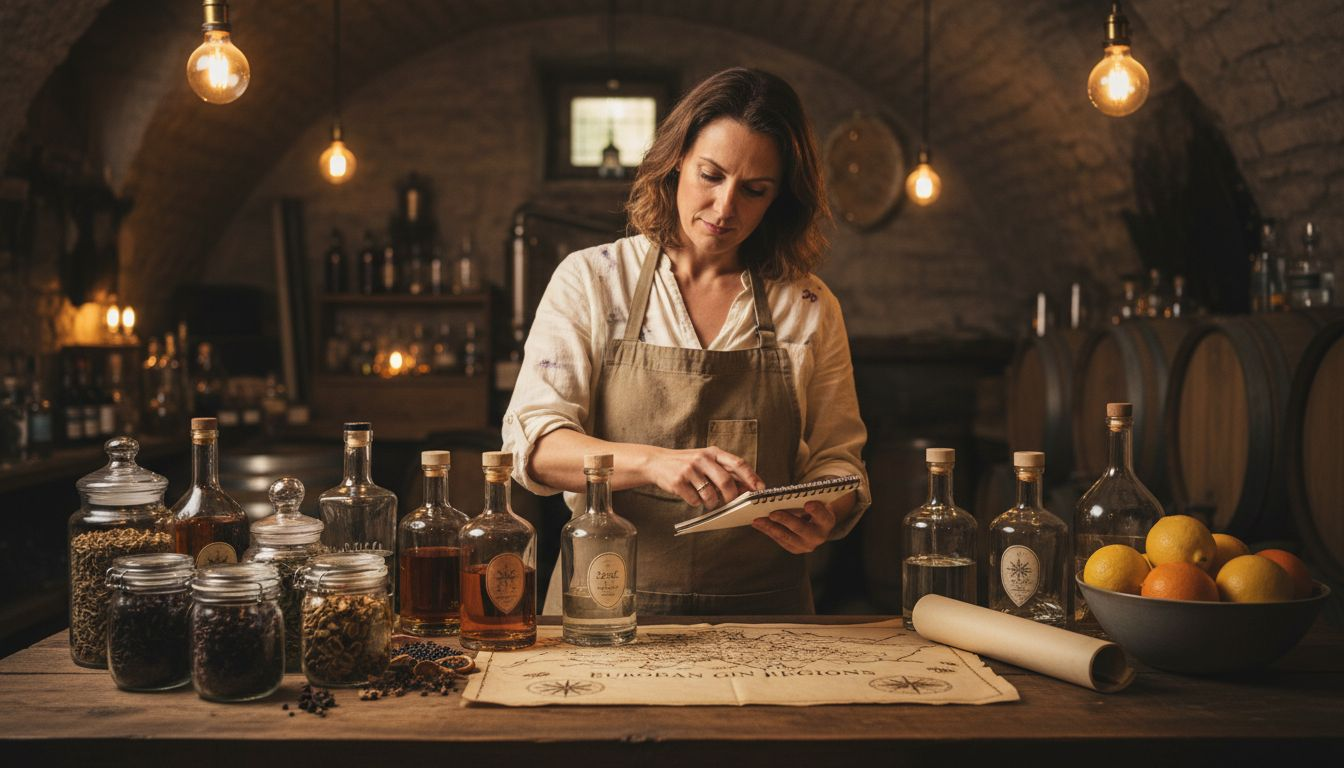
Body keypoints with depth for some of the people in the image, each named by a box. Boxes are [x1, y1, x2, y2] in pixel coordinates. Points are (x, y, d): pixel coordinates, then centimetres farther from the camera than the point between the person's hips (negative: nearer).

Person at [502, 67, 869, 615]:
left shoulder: (810, 308, 9)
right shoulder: (589, 280, 4)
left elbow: (836, 460, 13)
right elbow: (533, 442, -6)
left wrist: (821, 516, -11)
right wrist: (653, 462, -25)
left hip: (761, 611, 3)